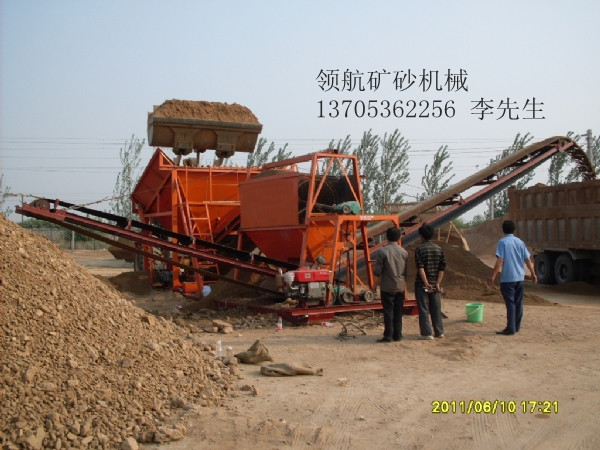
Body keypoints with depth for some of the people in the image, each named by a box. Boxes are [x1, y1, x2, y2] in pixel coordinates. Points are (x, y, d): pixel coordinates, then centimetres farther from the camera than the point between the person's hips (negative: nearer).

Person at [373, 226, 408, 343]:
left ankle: (388, 335, 2)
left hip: (387, 286, -4)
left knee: (388, 311, 1)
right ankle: (397, 335, 14)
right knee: (398, 311, 10)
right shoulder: (404, 252, 1)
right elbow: (407, 270, 5)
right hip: (400, 286, 4)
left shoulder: (382, 251, -12)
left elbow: (376, 270, -12)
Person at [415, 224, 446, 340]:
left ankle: (427, 333, 0)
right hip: (435, 284, 5)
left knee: (423, 309, 1)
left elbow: (420, 268, -16)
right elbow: (442, 268, 0)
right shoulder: (439, 249, 5)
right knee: (436, 308, 13)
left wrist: (426, 283, -16)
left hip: (422, 284, -5)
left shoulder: (419, 249, -9)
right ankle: (439, 332, 19)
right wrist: (437, 283, -2)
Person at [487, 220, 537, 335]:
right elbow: (528, 260, 9)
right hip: (520, 277, 6)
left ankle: (511, 328, -5)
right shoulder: (520, 242, 8)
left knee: (510, 303, -4)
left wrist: (493, 276, -15)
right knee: (518, 302, 12)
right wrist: (533, 274, 20)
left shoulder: (502, 242, -9)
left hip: (508, 278, -6)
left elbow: (500, 260, -16)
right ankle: (517, 326, 19)